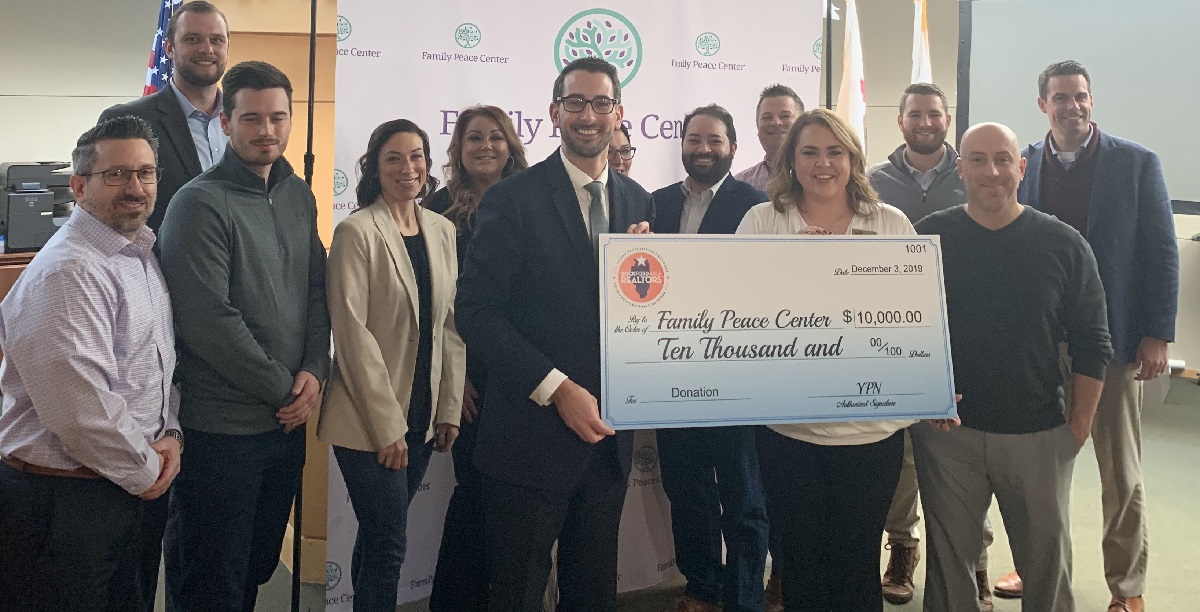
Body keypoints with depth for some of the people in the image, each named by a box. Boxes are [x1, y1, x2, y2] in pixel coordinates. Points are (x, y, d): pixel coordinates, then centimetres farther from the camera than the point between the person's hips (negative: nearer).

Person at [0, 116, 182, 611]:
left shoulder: (143, 255, 10)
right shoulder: (69, 271, -21)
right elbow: (82, 410, -27)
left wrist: (171, 433, 1)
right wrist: (146, 472, -13)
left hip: (139, 489, 9)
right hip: (63, 504, -9)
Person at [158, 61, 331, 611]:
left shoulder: (298, 196, 9)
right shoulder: (201, 204, -13)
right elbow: (210, 321, -19)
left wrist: (314, 372, -4)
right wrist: (283, 389, -12)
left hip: (288, 421, 7)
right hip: (221, 428, -6)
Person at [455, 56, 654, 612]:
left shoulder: (637, 202, 9)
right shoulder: (512, 199, -8)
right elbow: (476, 311, -13)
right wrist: (558, 389, -18)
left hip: (607, 434, 5)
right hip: (533, 434, -5)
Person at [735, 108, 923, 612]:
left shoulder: (892, 223, 6)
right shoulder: (761, 221, 3)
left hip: (872, 429, 1)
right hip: (789, 427, 0)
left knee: (857, 563, 10)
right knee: (800, 562, 11)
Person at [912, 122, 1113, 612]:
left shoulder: (1064, 245, -3)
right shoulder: (929, 237, -2)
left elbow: (1092, 344, 1)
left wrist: (1080, 423, -1)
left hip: (1040, 435, 0)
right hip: (946, 430, 0)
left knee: (1048, 558, 12)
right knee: (949, 557, 13)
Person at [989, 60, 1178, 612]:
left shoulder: (1137, 163, -2)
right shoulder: (1023, 165, 3)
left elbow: (1161, 251, -3)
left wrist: (1157, 335, -8)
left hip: (1112, 338, -2)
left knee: (1120, 472, 7)